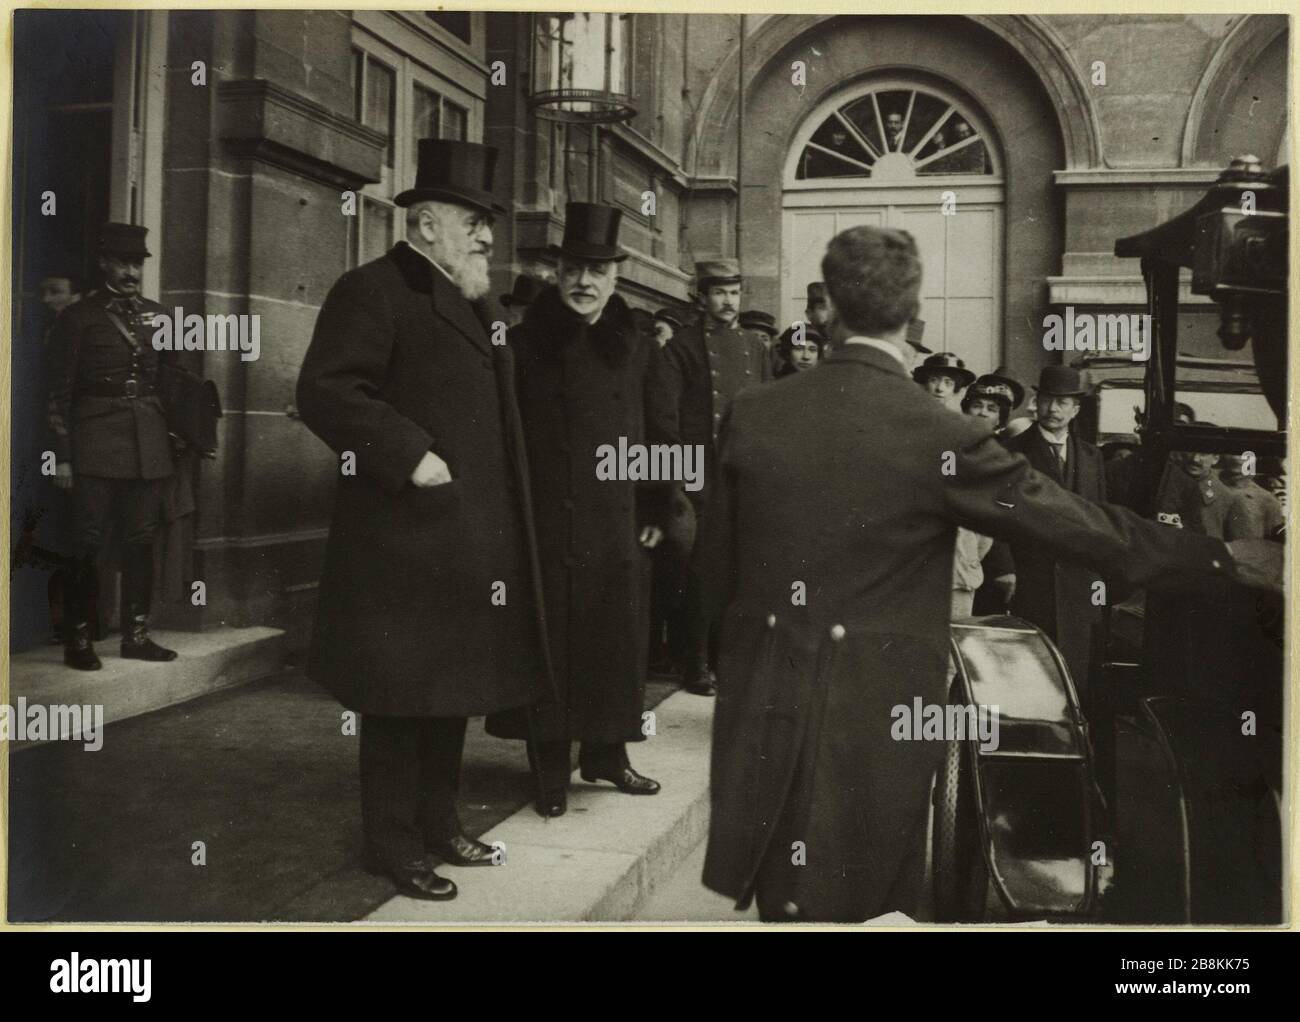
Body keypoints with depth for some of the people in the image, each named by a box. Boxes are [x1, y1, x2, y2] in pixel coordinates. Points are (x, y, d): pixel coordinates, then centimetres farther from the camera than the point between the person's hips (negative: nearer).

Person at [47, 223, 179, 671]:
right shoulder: (78, 316, 0)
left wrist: (174, 434, 10)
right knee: (88, 541, -3)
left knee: (141, 540, 7)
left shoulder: (156, 315, 13)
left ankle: (136, 634, 15)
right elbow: (60, 392, -2)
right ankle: (77, 638, 5)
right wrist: (62, 456, -7)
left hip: (148, 445, 5)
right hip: (97, 444, -4)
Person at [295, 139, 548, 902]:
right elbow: (325, 391, -21)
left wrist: (501, 534, 18)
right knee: (402, 693, 0)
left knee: (455, 683, 16)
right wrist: (410, 456, -24)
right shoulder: (373, 291, -10)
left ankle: (440, 821, 28)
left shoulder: (469, 303, 19)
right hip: (405, 541, -9)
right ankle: (392, 841, 12)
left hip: (469, 540, 9)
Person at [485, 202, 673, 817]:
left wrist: (655, 514, 4)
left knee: (614, 644, 10)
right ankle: (551, 770, 15)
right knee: (547, 646, 3)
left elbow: (661, 439, 8)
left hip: (616, 532, 2)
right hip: (541, 530, -2)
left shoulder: (639, 352, 4)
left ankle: (606, 753, 27)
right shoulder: (523, 345, 0)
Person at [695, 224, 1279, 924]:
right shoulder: (941, 438, -14)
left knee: (785, 905, 18)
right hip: (874, 720, -3)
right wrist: (1231, 561, 3)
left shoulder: (752, 415, -4)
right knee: (860, 906, 13)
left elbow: (717, 567, 6)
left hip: (763, 712, 4)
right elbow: (1081, 525, -7)